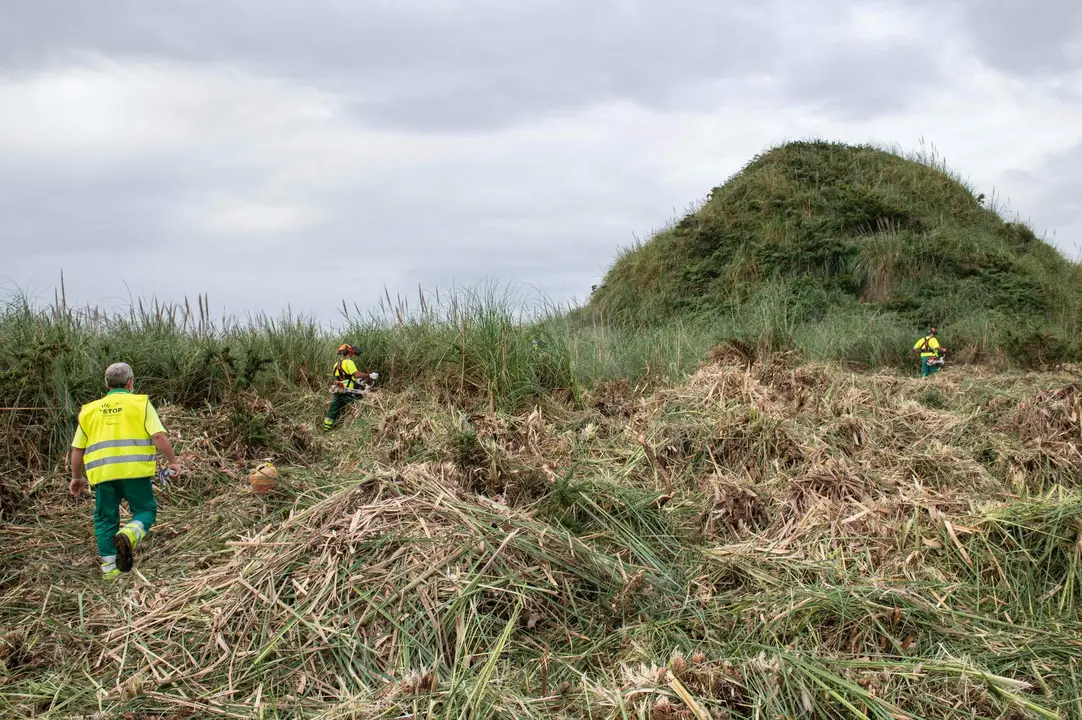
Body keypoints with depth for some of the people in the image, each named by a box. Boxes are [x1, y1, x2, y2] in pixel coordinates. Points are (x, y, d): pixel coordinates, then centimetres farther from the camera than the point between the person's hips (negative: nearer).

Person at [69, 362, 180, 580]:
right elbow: (159, 436, -6)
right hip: (135, 471, -3)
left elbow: (77, 449, 18)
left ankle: (109, 568, 12)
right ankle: (129, 535, -20)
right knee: (145, 510, 10)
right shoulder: (140, 403, 6)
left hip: (102, 473, 3)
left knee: (105, 519, 13)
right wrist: (173, 462, 2)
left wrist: (76, 477, 28)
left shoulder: (90, 410, 18)